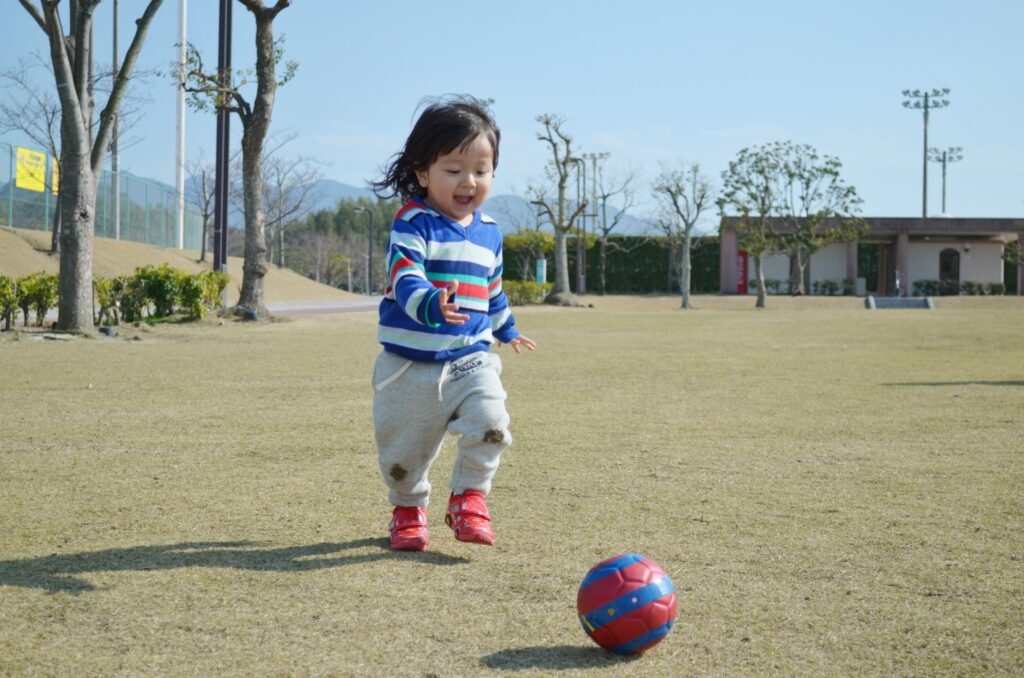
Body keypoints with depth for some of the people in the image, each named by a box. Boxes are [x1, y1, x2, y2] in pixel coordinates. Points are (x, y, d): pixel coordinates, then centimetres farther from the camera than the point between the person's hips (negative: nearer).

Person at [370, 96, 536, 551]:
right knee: (403, 446, 9)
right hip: (409, 362, -3)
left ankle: (469, 496, 2)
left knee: (490, 421, -21)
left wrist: (506, 329, 38)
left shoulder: (489, 232, 8)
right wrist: (430, 305, -47)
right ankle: (408, 507, 37)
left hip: (470, 358, 3)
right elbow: (405, 278, -27)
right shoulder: (412, 224, -11)